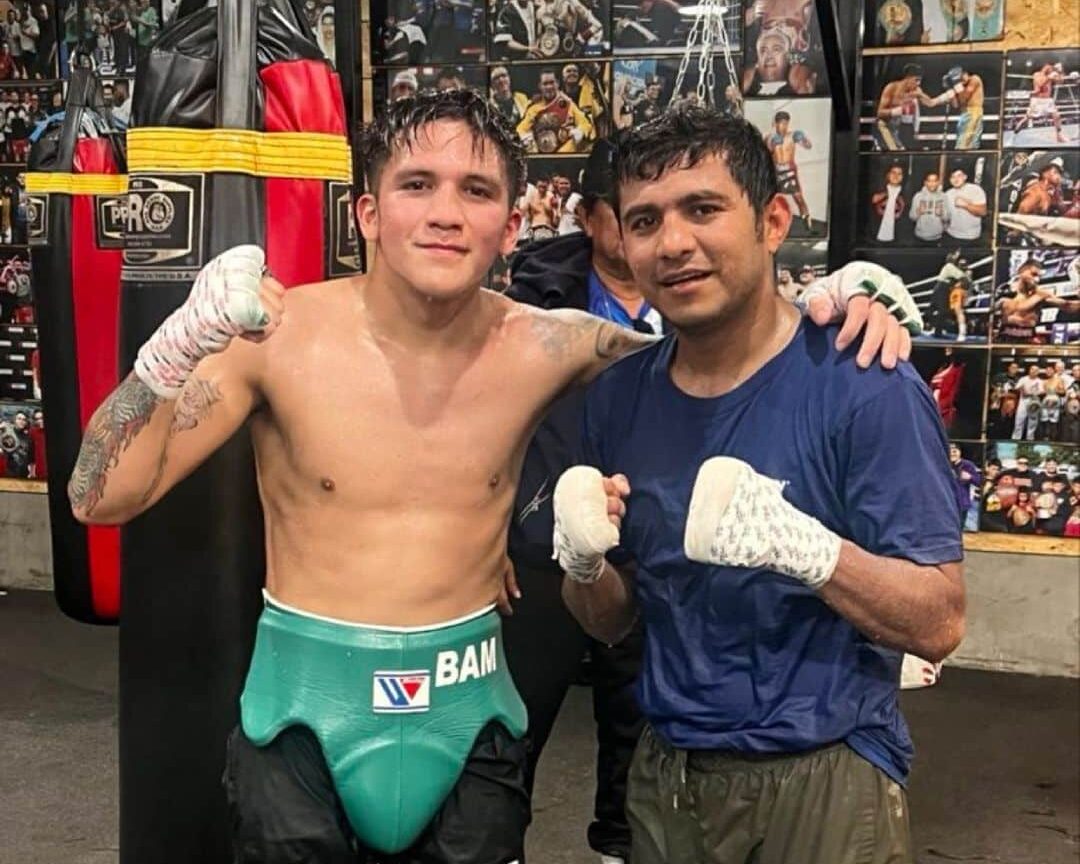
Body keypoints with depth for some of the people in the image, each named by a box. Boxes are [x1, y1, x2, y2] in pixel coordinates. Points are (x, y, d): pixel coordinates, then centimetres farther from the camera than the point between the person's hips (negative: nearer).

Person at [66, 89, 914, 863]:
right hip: (305, 705, -1)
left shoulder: (543, 348, -8)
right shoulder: (279, 334, -13)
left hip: (465, 707, 2)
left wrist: (829, 302, -13)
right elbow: (102, 499, -11)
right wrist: (175, 345, -27)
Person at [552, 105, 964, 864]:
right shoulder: (619, 397, -1)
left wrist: (801, 547, -34)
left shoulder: (866, 389, -17)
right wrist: (583, 560, -16)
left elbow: (939, 624, -17)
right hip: (667, 773, 5)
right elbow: (611, 622, 6)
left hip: (824, 780, -4)